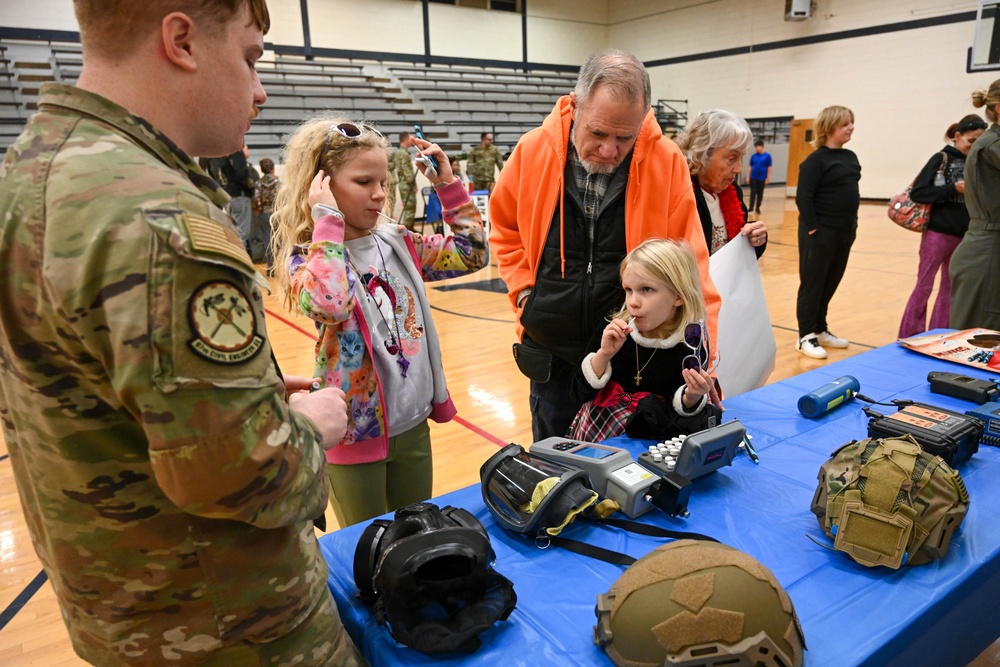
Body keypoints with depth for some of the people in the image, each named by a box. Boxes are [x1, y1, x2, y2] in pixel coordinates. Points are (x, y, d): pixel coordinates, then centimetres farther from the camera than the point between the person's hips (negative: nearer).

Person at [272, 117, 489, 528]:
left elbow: (472, 254, 7)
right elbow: (330, 304, -36)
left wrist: (448, 185, 1)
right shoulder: (305, 258, -13)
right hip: (356, 431, -5)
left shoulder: (397, 243, 3)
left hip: (414, 424, 5)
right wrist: (326, 221, -25)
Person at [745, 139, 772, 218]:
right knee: (753, 193, -2)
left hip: (762, 178, -1)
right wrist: (747, 176, 3)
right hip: (753, 178, 1)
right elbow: (750, 166, 7)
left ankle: (757, 208, 18)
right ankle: (751, 208, -2)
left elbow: (769, 168, -3)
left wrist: (768, 178, -6)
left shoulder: (767, 156, -5)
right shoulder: (753, 156, 2)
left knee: (760, 193, 9)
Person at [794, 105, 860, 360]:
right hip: (821, 232, -8)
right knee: (812, 283, -1)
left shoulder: (850, 157, 13)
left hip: (844, 232, 8)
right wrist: (812, 229, -20)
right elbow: (803, 197, -16)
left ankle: (820, 330, 26)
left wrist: (852, 223, 14)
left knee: (830, 283, 14)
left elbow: (853, 192, 20)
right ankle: (805, 336, 7)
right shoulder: (816, 160, -11)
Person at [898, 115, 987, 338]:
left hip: (962, 235, 5)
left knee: (950, 287, 11)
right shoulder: (941, 159, -6)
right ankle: (910, 337, 11)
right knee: (924, 286, 2)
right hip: (937, 233, -5)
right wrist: (953, 189, -18)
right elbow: (917, 193, -13)